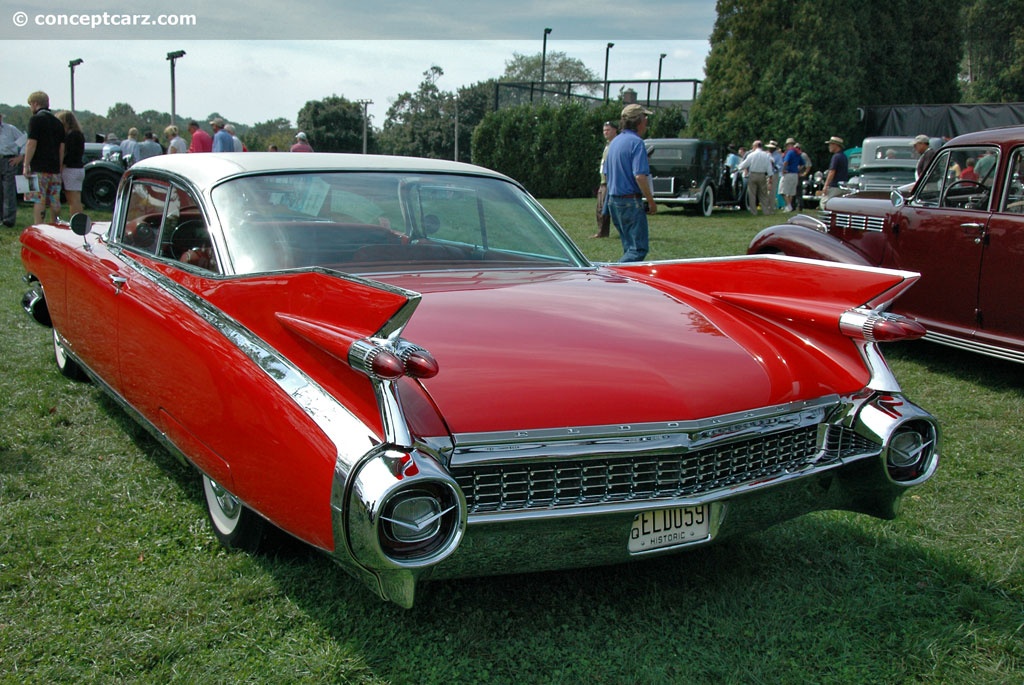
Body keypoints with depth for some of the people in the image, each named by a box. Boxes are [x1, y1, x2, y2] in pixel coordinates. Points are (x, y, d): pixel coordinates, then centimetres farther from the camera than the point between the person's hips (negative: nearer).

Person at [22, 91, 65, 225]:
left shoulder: (36, 119, -6)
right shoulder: (58, 122, 14)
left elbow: (32, 144, -12)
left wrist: (26, 166, -10)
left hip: (39, 168, -6)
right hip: (55, 169, 6)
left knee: (39, 201, -7)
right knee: (55, 201, 8)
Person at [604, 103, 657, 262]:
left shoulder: (614, 142, 14)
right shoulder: (636, 142, -13)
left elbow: (607, 173, 20)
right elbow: (639, 176, -21)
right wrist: (651, 202, -14)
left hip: (614, 200, 9)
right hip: (631, 201, -9)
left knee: (629, 248, 15)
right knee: (639, 248, -9)